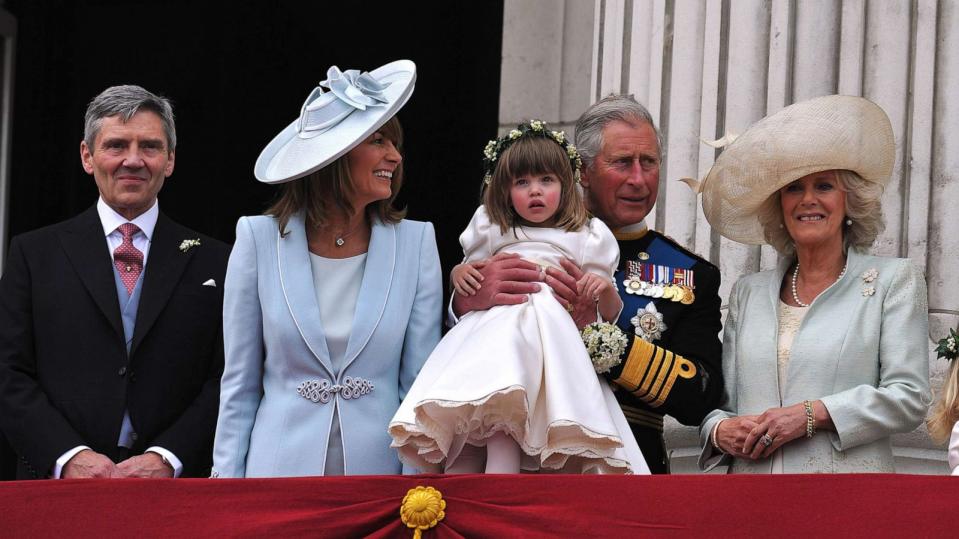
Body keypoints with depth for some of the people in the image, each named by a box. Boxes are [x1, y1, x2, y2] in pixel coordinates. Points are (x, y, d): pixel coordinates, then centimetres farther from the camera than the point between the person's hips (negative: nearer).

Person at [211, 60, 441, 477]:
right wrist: (228, 476, -3)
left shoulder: (414, 243, -1)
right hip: (282, 462, -1)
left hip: (379, 463, 1)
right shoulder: (261, 239, -3)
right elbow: (239, 381, 2)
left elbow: (421, 383, 1)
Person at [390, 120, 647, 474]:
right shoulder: (490, 232, 23)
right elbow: (464, 298, 32)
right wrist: (459, 274, 9)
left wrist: (606, 290, -7)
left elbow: (609, 315, 16)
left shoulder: (586, 238, 16)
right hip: (486, 335, 2)